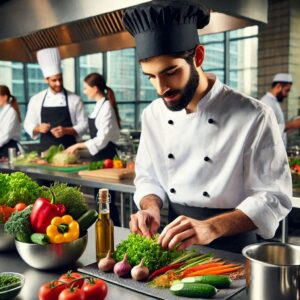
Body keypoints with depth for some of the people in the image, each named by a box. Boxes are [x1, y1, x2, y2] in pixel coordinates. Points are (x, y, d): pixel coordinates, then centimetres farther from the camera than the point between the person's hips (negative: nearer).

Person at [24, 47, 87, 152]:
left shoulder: (75, 99, -2)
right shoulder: (36, 99, 4)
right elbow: (28, 125, 8)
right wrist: (38, 129, -13)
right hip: (46, 150, 1)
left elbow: (83, 124, -2)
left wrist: (66, 131, -18)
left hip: (68, 150, -1)